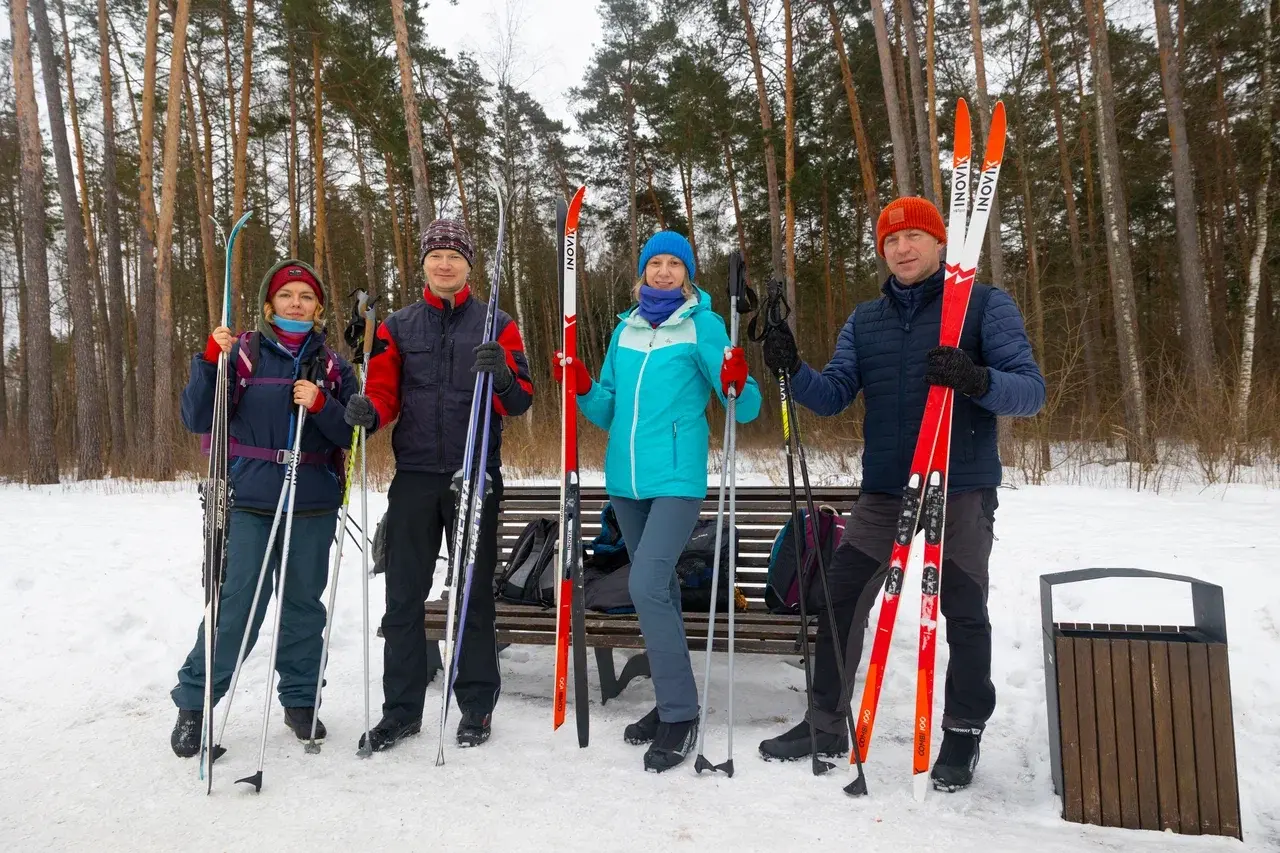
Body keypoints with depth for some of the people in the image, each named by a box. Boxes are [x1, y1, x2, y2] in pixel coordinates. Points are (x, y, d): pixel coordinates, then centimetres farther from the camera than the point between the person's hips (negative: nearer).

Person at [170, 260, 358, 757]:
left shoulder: (333, 366, 9)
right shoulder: (242, 355, 3)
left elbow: (352, 435, 3)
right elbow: (197, 421, -2)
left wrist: (321, 405, -15)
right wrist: (210, 361, -14)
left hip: (314, 508, 2)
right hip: (249, 503, -2)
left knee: (304, 605, 10)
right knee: (238, 605, -7)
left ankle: (300, 700, 25)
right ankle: (193, 703, 11)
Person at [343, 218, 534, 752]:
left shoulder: (497, 325, 6)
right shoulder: (398, 326, 11)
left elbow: (520, 402, 0)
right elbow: (384, 393, 4)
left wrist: (502, 374, -21)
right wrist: (367, 410, -18)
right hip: (414, 475, 2)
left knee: (475, 593, 6)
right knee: (403, 595, 5)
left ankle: (476, 706, 18)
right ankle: (401, 708, 17)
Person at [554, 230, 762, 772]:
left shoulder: (703, 325, -2)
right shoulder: (626, 328, 13)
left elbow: (745, 409, -8)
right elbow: (608, 411, 14)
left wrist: (737, 386, -29)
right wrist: (582, 389, -4)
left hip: (677, 478, -6)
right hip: (626, 479, 6)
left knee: (646, 587, -17)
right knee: (658, 589, 14)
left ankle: (681, 716, -1)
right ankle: (672, 702, 30)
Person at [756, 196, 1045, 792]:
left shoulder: (986, 306, 0)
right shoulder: (863, 322, 13)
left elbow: (1030, 390, -9)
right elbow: (832, 397, 4)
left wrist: (975, 379, -30)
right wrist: (792, 370, -16)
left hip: (962, 492, -4)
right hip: (882, 493, 4)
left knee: (964, 614, 5)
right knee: (839, 601, 4)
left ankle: (963, 735, 25)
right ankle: (827, 724, 20)